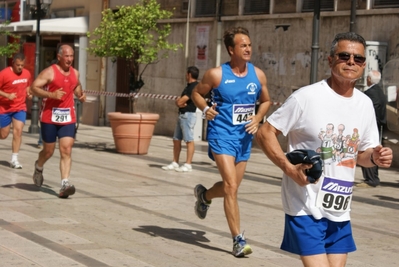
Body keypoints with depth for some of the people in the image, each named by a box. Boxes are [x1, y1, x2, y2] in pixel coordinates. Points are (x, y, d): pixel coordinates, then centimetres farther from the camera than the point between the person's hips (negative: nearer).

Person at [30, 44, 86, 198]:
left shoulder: (75, 73, 9)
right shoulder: (50, 72, -9)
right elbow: (34, 87, -14)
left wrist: (80, 94, 6)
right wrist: (51, 95, -26)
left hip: (68, 118, 4)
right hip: (49, 117, -4)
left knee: (66, 151, -10)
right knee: (49, 151, 9)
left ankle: (65, 184, -15)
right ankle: (39, 167, 43)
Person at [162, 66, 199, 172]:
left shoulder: (194, 87, -13)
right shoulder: (189, 86, 19)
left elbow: (181, 101, -18)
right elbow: (178, 102, 15)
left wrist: (180, 101, 3)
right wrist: (179, 102, -6)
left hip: (188, 115, -10)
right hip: (182, 115, 11)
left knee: (189, 140, -8)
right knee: (176, 139, 11)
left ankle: (188, 165, -7)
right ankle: (175, 163, 17)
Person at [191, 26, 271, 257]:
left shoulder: (258, 75, 1)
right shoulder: (217, 74, -9)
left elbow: (266, 101, 15)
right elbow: (197, 93, 6)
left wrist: (258, 118, -3)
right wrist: (205, 109, -13)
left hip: (244, 137, 5)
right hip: (222, 134, -5)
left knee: (231, 186, 16)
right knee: (231, 186, -15)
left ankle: (204, 195, 50)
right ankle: (238, 239, -9)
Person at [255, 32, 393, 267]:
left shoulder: (365, 104, 7)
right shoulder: (307, 97, -12)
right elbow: (265, 133, -8)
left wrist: (374, 157, -6)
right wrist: (289, 168, -22)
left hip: (341, 212, 6)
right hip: (306, 207, -6)